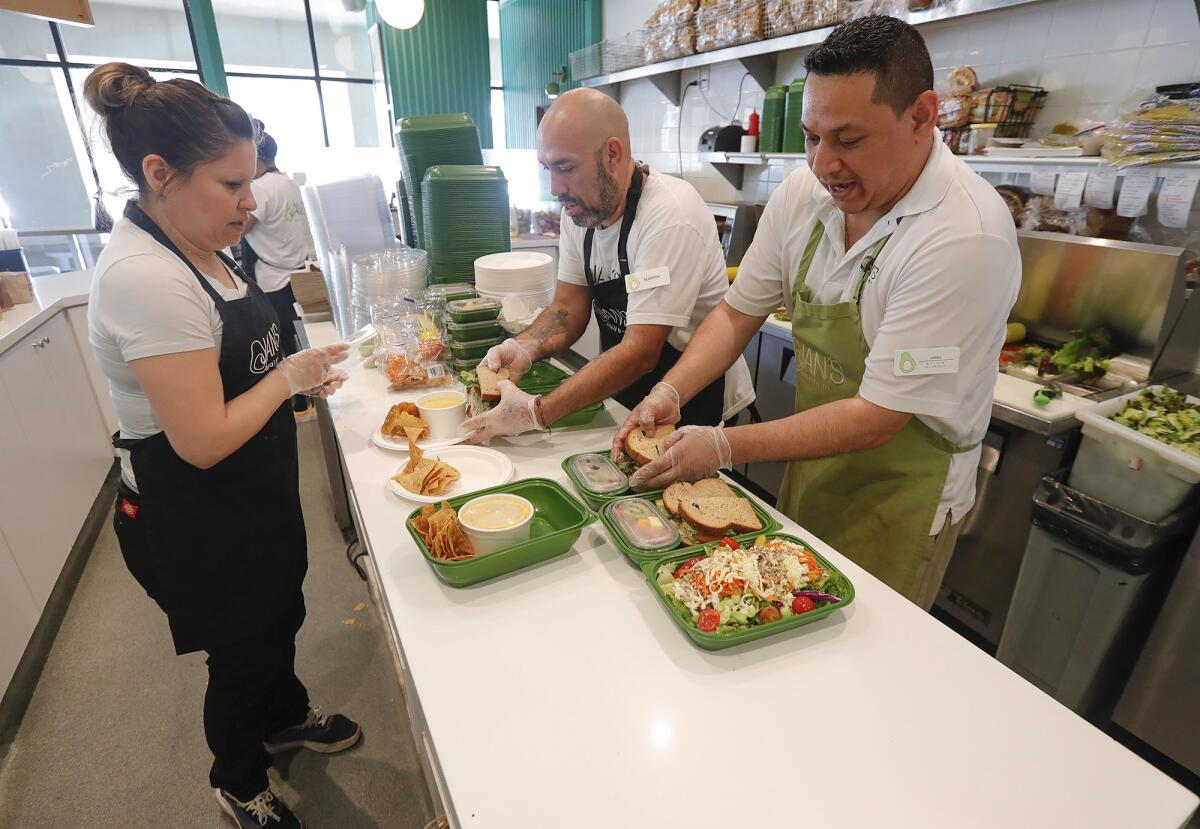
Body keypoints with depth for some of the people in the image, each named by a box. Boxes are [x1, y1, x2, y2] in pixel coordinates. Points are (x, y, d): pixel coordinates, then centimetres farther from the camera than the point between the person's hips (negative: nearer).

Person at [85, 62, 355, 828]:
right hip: (197, 521, -8)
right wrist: (288, 375, -18)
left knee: (280, 616, 28)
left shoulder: (193, 245, 1)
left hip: (254, 494, 9)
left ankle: (285, 717, 57)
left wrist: (296, 377, 1)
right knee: (242, 653, 15)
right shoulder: (145, 279, -29)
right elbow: (203, 440, -29)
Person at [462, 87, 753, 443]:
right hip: (623, 396, 6)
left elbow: (639, 353, -28)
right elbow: (568, 308, 4)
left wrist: (535, 413, -31)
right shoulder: (580, 209, 0)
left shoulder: (670, 216, -25)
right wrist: (525, 347, -17)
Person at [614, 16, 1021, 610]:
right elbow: (737, 313, -1)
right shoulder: (802, 194, -8)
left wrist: (725, 447, -27)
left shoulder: (966, 237, -27)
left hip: (900, 492, -5)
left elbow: (876, 419, -27)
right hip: (811, 462, 6)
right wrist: (669, 393, -15)